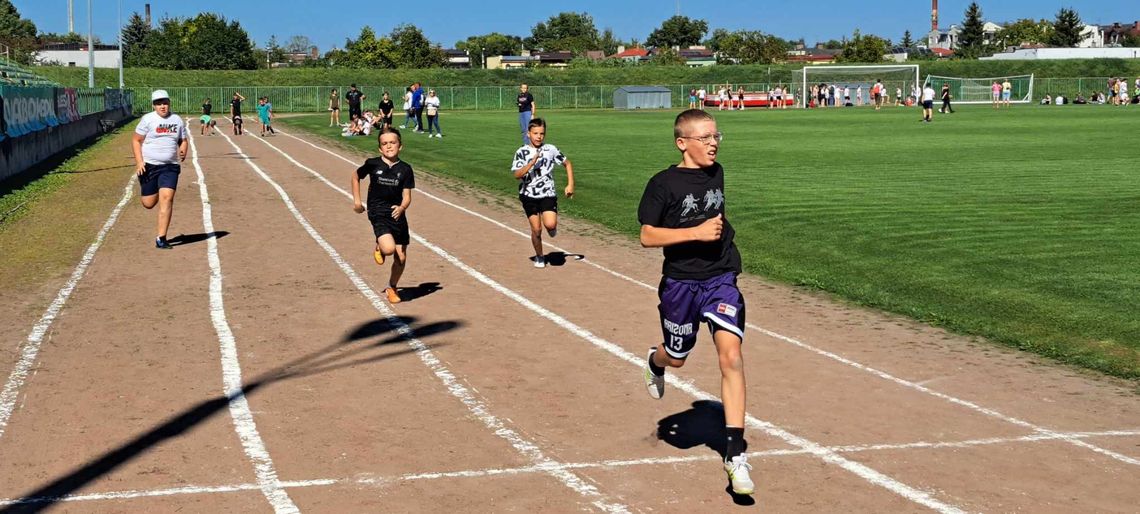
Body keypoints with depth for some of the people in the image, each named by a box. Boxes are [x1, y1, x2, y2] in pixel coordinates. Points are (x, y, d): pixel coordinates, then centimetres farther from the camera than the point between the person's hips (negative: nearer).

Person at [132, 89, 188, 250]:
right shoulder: (148, 119, -4)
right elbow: (136, 140, -2)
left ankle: (161, 238, -9)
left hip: (170, 166, 2)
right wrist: (139, 162, -13)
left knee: (167, 198, -13)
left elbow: (183, 140, 17)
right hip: (149, 165, -2)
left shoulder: (177, 119, 7)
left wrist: (183, 152, -5)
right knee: (149, 203, 3)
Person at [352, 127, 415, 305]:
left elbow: (407, 196, -2)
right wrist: (356, 201, 12)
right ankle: (379, 248, 11)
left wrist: (402, 208, -23)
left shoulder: (405, 169, -1)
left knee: (401, 258, 5)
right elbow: (355, 176, 15)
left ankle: (391, 288, 29)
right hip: (378, 213, -3)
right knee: (389, 248, -26)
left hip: (397, 214, 3)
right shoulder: (373, 164, -3)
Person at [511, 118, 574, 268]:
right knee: (536, 229, 0)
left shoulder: (551, 149, -2)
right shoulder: (522, 152, -5)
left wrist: (570, 184, 3)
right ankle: (539, 256, 24)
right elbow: (517, 174, -17)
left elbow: (567, 164, 11)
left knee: (550, 224, -20)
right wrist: (533, 161, -27)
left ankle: (552, 227, 17)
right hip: (529, 195, 0)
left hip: (548, 194, 0)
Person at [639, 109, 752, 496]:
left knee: (731, 355, -15)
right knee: (676, 359, 16)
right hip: (680, 283, -3)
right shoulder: (664, 183, -11)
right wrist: (696, 232, -22)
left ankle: (735, 452, -13)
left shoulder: (716, 172, 6)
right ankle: (655, 362, 58)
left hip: (721, 278, 3)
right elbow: (646, 236, -15)